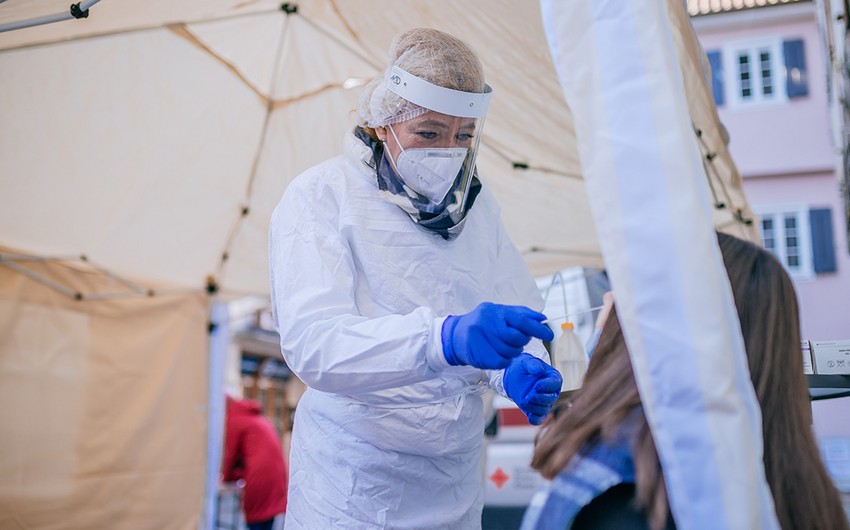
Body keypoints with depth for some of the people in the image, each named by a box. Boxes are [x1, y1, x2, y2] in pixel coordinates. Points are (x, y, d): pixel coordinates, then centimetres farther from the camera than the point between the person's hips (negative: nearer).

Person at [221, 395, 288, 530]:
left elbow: (230, 453, 6)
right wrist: (239, 474, 30)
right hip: (276, 475, 8)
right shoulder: (257, 418, 27)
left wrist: (226, 476, 23)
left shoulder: (234, 419, 2)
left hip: (259, 479, -8)